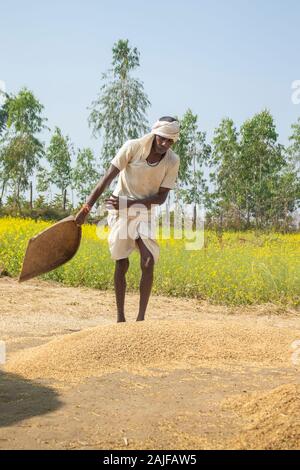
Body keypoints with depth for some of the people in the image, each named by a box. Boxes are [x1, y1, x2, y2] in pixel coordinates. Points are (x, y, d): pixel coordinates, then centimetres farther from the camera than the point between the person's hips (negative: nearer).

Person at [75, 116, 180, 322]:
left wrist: (130, 203, -23)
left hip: (145, 213, 2)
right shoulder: (133, 147, -17)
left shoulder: (173, 161, -11)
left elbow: (161, 197, -10)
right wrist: (87, 208, -19)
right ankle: (120, 317, 10)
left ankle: (141, 317, -6)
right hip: (120, 211, -1)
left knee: (149, 262, -13)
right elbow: (107, 178, -15)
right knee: (122, 265, 0)